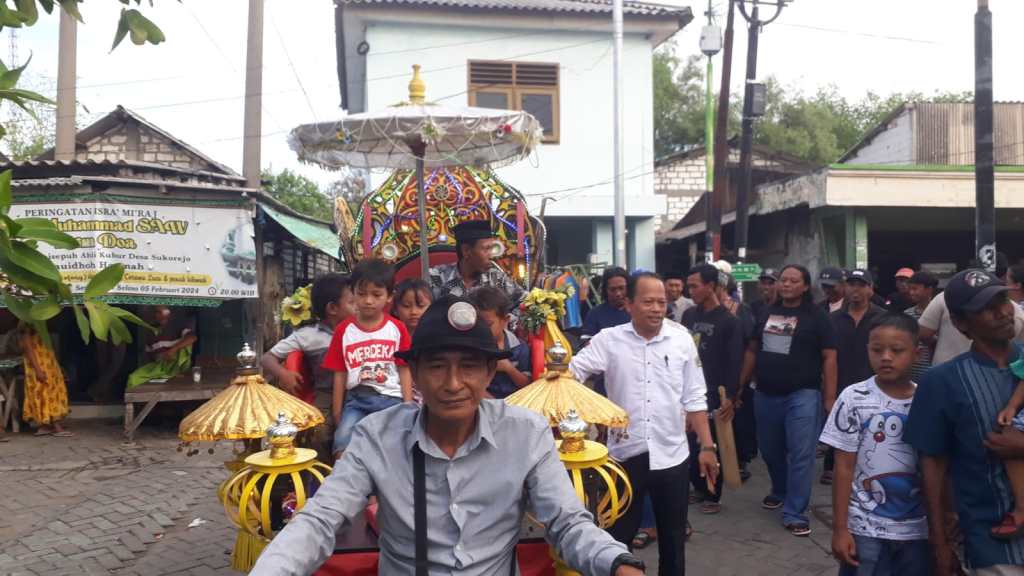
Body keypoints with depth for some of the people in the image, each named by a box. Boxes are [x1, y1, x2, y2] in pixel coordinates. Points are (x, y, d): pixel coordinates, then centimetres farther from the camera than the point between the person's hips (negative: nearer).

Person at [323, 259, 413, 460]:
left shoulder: (397, 329, 5)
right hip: (356, 399, 1)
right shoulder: (344, 330, 7)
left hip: (391, 398, -1)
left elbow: (404, 370, 6)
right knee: (343, 443, -22)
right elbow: (340, 375, 8)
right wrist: (337, 414, 8)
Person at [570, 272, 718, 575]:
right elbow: (572, 372, -11)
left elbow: (694, 398, 3)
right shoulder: (609, 339, -5)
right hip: (625, 454, -1)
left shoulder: (681, 338, -1)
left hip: (671, 455, 1)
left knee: (673, 537, 16)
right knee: (618, 534, 12)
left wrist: (707, 446, 3)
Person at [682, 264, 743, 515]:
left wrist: (731, 397, -17)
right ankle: (699, 488, 27)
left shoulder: (729, 321, -8)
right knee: (688, 443, 8)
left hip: (714, 393, -5)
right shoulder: (688, 315, 8)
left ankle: (713, 496, 18)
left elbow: (734, 362, -12)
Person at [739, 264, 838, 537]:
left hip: (802, 394, -5)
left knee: (800, 455, -3)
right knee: (770, 450, 17)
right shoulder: (766, 312, 9)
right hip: (765, 394, 5)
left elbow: (829, 357, -6)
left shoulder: (817, 316, -4)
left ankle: (795, 513, 5)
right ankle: (780, 491, 42)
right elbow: (752, 350, 12)